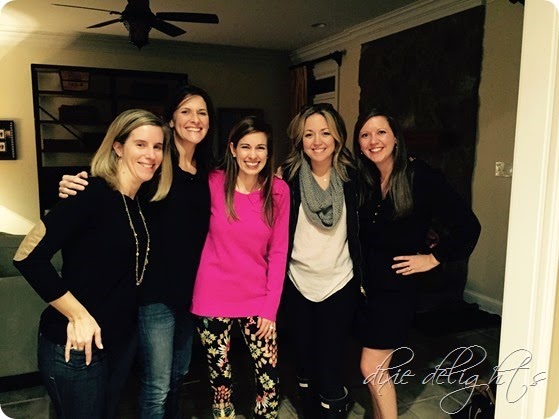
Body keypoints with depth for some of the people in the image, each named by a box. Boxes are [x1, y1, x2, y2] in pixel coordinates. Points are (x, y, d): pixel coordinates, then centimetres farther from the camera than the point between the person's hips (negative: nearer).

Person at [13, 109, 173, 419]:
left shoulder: (141, 204, 4)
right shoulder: (93, 194, -19)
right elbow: (29, 257, -24)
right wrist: (79, 316, -21)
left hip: (123, 339, 7)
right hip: (76, 346, -7)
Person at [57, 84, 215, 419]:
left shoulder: (207, 172, 5)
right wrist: (74, 187, -35)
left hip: (192, 288, 7)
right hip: (156, 290, -6)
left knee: (179, 373, 24)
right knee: (158, 385, 6)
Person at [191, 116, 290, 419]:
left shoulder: (278, 190, -4)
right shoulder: (213, 183, -7)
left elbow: (278, 252, -2)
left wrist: (271, 307, -4)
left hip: (258, 300, 1)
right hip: (214, 299, 0)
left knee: (270, 382, 4)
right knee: (220, 380, 14)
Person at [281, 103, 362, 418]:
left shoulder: (351, 177, -4)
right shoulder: (288, 178, -8)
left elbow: (359, 232, 4)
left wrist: (361, 279, 5)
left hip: (339, 286, 0)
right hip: (298, 286, 1)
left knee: (331, 373, -1)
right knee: (305, 367, 17)